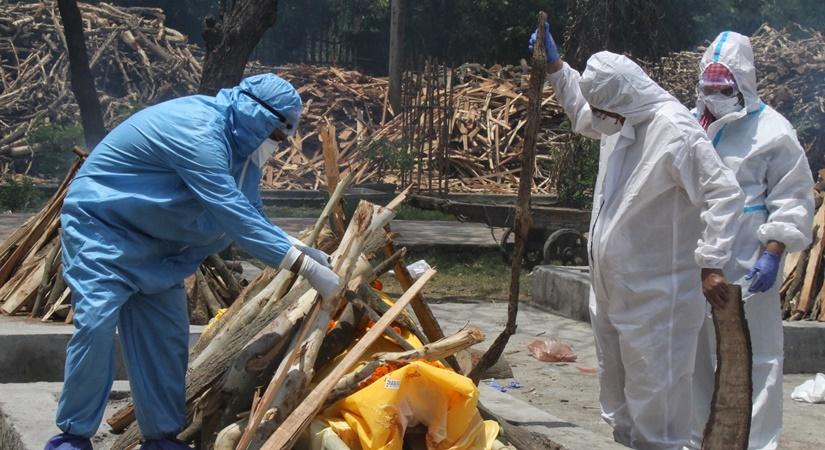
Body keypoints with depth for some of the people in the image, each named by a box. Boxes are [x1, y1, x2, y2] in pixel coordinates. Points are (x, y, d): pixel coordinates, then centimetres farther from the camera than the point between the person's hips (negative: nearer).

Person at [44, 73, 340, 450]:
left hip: (150, 238, 9)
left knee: (166, 333, 3)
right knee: (96, 323, -19)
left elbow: (247, 211, 8)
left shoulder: (234, 140, 0)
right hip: (101, 223, -9)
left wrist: (296, 247, -8)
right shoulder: (197, 133, -31)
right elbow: (233, 214, -35)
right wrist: (303, 265, -34)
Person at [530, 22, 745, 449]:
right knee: (615, 380, 22)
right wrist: (555, 66, 22)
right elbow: (580, 110, 30)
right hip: (613, 286, 10)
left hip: (654, 296, -10)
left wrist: (711, 263, -28)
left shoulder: (675, 130, -22)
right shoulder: (618, 122, 6)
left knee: (654, 387, -4)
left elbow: (724, 194, -25)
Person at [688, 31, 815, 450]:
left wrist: (772, 253, -14)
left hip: (746, 269, -6)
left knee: (752, 359, -5)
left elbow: (793, 198, -5)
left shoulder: (771, 130, -5)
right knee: (695, 354, 15)